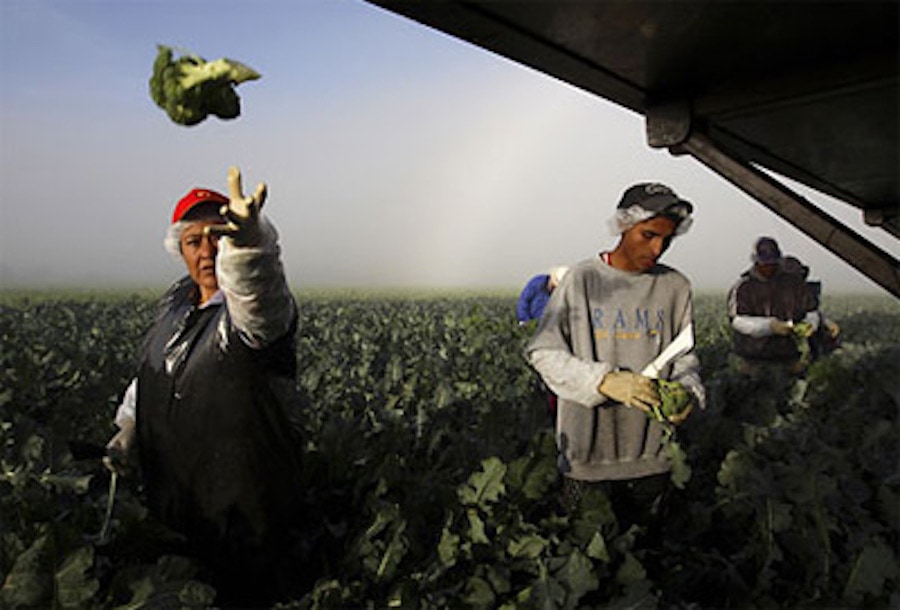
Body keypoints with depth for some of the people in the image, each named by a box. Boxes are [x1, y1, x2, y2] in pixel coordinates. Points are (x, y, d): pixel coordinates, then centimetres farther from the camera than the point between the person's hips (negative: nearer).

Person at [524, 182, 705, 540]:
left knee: (646, 549, 18)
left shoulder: (675, 287, 2)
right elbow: (543, 353, -10)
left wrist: (688, 391, -14)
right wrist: (605, 381, -24)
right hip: (586, 451, -2)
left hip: (651, 456, 3)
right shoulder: (582, 279, -7)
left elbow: (684, 358, 10)